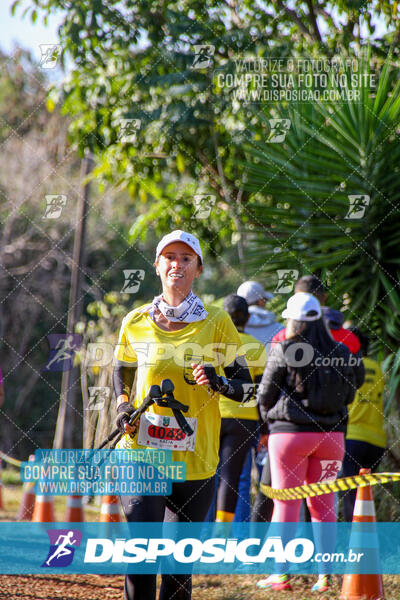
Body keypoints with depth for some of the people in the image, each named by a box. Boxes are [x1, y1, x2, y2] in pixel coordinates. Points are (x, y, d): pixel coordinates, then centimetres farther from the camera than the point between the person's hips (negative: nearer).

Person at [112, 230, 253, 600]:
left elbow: (244, 384, 4)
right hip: (141, 452, 0)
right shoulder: (136, 323, 7)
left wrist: (218, 383, -17)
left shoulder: (216, 322, 2)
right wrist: (123, 407, 3)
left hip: (195, 458, 0)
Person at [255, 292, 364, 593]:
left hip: (289, 432, -3)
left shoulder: (283, 352, -9)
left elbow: (265, 395, -2)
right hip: (331, 433, 3)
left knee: (286, 502, 3)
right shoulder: (341, 354, 0)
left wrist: (271, 419, 18)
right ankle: (325, 572, 8)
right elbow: (348, 395, 10)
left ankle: (282, 572, 3)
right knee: (323, 503, 10)